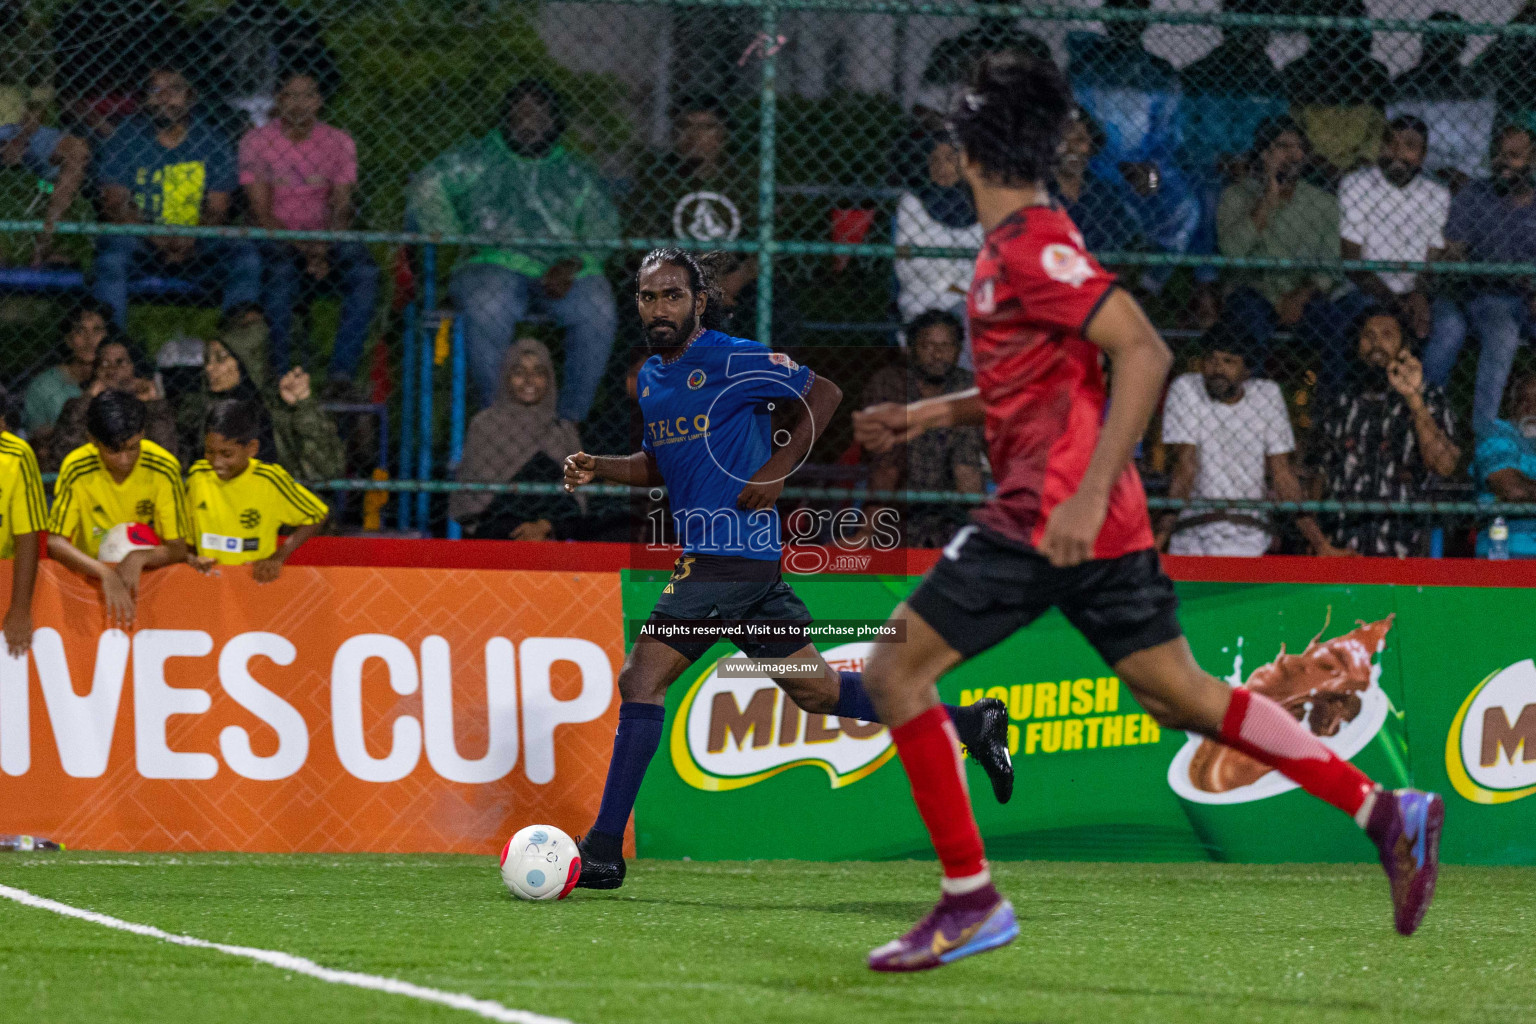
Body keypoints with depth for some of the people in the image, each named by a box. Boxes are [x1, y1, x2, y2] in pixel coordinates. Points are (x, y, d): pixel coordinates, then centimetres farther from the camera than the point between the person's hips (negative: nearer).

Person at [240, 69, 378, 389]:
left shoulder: (339, 143, 5)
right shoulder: (256, 142, -2)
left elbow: (341, 209, 1)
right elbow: (262, 214, -7)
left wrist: (324, 251, -19)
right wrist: (305, 250, -21)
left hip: (325, 239, 2)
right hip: (275, 239, -2)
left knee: (365, 272, -28)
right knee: (282, 269, -37)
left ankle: (342, 372, -30)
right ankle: (278, 375, -33)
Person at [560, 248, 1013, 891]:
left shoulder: (731, 360, -9)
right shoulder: (649, 377, 16)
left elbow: (823, 393, -4)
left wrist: (777, 469, -11)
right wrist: (597, 468, 9)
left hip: (732, 556, -9)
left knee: (640, 681, -13)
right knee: (816, 690, 12)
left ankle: (604, 851, -12)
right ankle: (967, 724, 21)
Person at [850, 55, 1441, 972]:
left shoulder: (1032, 246, -13)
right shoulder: (1023, 244, 16)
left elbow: (1144, 353, -22)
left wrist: (1088, 493, -26)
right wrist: (930, 414, 24)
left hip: (1053, 521, -10)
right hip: (1094, 520, 10)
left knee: (895, 672, -4)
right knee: (1180, 693, 13)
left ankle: (972, 900, -5)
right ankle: (1386, 811, 7)